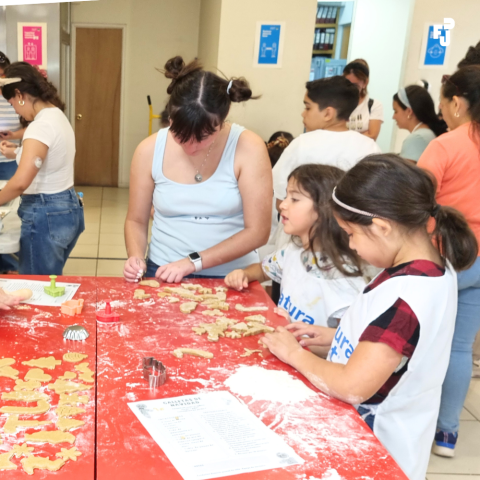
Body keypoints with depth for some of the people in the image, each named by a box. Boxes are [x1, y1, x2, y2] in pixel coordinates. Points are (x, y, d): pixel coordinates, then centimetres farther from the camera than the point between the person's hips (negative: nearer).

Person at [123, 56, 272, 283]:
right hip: (164, 275, 1)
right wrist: (136, 257, -11)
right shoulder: (149, 150, -4)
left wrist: (193, 262, -16)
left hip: (230, 278, -1)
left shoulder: (248, 148, -11)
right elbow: (136, 221, 7)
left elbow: (257, 231, -11)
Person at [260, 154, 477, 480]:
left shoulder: (404, 296, -29)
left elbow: (353, 387, -28)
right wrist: (335, 336, 4)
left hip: (377, 449, -9)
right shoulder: (433, 266, -1)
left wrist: (296, 354, -13)